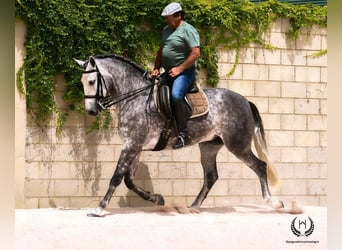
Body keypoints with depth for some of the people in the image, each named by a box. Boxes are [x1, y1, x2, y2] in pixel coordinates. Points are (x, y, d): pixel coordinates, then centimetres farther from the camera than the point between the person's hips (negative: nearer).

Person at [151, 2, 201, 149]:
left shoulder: (188, 30, -12)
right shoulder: (166, 30, 14)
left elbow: (196, 53, -20)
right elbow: (161, 51, 22)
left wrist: (179, 69, -20)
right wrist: (156, 68, 8)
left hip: (184, 72, -10)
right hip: (168, 72, 10)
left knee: (176, 95, -32)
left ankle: (183, 134, -31)